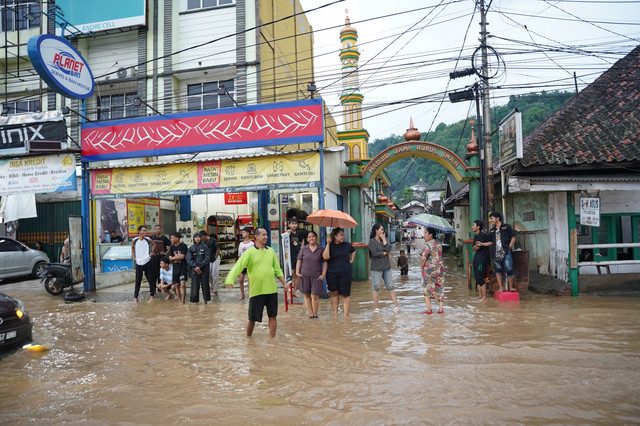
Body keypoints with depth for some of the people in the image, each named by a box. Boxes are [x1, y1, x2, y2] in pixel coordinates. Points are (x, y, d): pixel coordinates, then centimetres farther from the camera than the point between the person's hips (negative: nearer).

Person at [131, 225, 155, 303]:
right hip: (138, 263, 0)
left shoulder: (148, 239, -5)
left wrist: (151, 252, 7)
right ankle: (135, 297, 14)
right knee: (138, 281, 5)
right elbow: (132, 248, 15)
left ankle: (152, 295, 10)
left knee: (151, 279, 0)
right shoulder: (135, 240, -4)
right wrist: (134, 257, 10)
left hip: (147, 262, 0)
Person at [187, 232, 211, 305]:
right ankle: (195, 300, 7)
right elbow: (189, 259, -1)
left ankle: (205, 299, 14)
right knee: (195, 285, 0)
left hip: (204, 269, -1)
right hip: (194, 270, 1)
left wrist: (200, 267, -13)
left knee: (205, 284, 3)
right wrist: (195, 267, -13)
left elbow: (207, 258, -5)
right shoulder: (191, 248, 7)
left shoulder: (205, 247, 2)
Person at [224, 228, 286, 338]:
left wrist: (284, 284, 9)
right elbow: (238, 267, -15)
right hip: (256, 291, -3)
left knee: (272, 316, 5)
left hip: (271, 290, 3)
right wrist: (229, 281, -29)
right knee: (252, 318, 7)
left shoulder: (271, 251, 9)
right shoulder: (250, 252, -5)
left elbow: (277, 270, 16)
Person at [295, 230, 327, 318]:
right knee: (307, 295, 5)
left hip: (316, 276, -2)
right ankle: (310, 313, 14)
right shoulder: (304, 249, 6)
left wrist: (323, 274, -3)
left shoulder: (321, 249, 3)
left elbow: (325, 262, 4)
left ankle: (315, 313, 11)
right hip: (304, 275, 2)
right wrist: (297, 272, -1)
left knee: (315, 296, -5)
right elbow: (299, 261, 8)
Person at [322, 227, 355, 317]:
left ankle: (346, 314, 5)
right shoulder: (330, 246, -1)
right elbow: (325, 257, -18)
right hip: (332, 274, -1)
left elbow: (353, 251, 28)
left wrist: (351, 260, 14)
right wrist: (328, 244, -18)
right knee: (334, 293, 6)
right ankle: (335, 314, 13)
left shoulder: (347, 245, 7)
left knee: (345, 294, 0)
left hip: (345, 273, 1)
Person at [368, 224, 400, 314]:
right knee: (376, 287, 0)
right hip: (376, 268, -4)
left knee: (390, 286, 3)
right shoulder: (371, 241, -4)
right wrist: (385, 253, -3)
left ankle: (396, 306, 6)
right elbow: (375, 253, -16)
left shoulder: (384, 239, 11)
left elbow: (389, 249, -6)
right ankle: (376, 308, 11)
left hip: (386, 267, 4)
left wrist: (383, 239, -4)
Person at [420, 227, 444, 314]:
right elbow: (439, 256, 13)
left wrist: (422, 267, -7)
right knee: (440, 288, 13)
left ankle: (429, 310, 5)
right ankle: (441, 309, 12)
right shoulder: (439, 244, 8)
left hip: (429, 269, -6)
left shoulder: (427, 245, -15)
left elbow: (423, 259, -21)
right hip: (440, 268, 6)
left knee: (427, 289, 6)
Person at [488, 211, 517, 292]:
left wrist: (509, 247, -5)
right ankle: (501, 287, 16)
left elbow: (513, 238, 4)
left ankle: (511, 287, 6)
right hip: (496, 254, 5)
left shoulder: (506, 227, 4)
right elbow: (491, 242, 17)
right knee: (498, 270, 8)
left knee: (509, 269, -8)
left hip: (506, 252, -5)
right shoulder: (492, 230, 17)